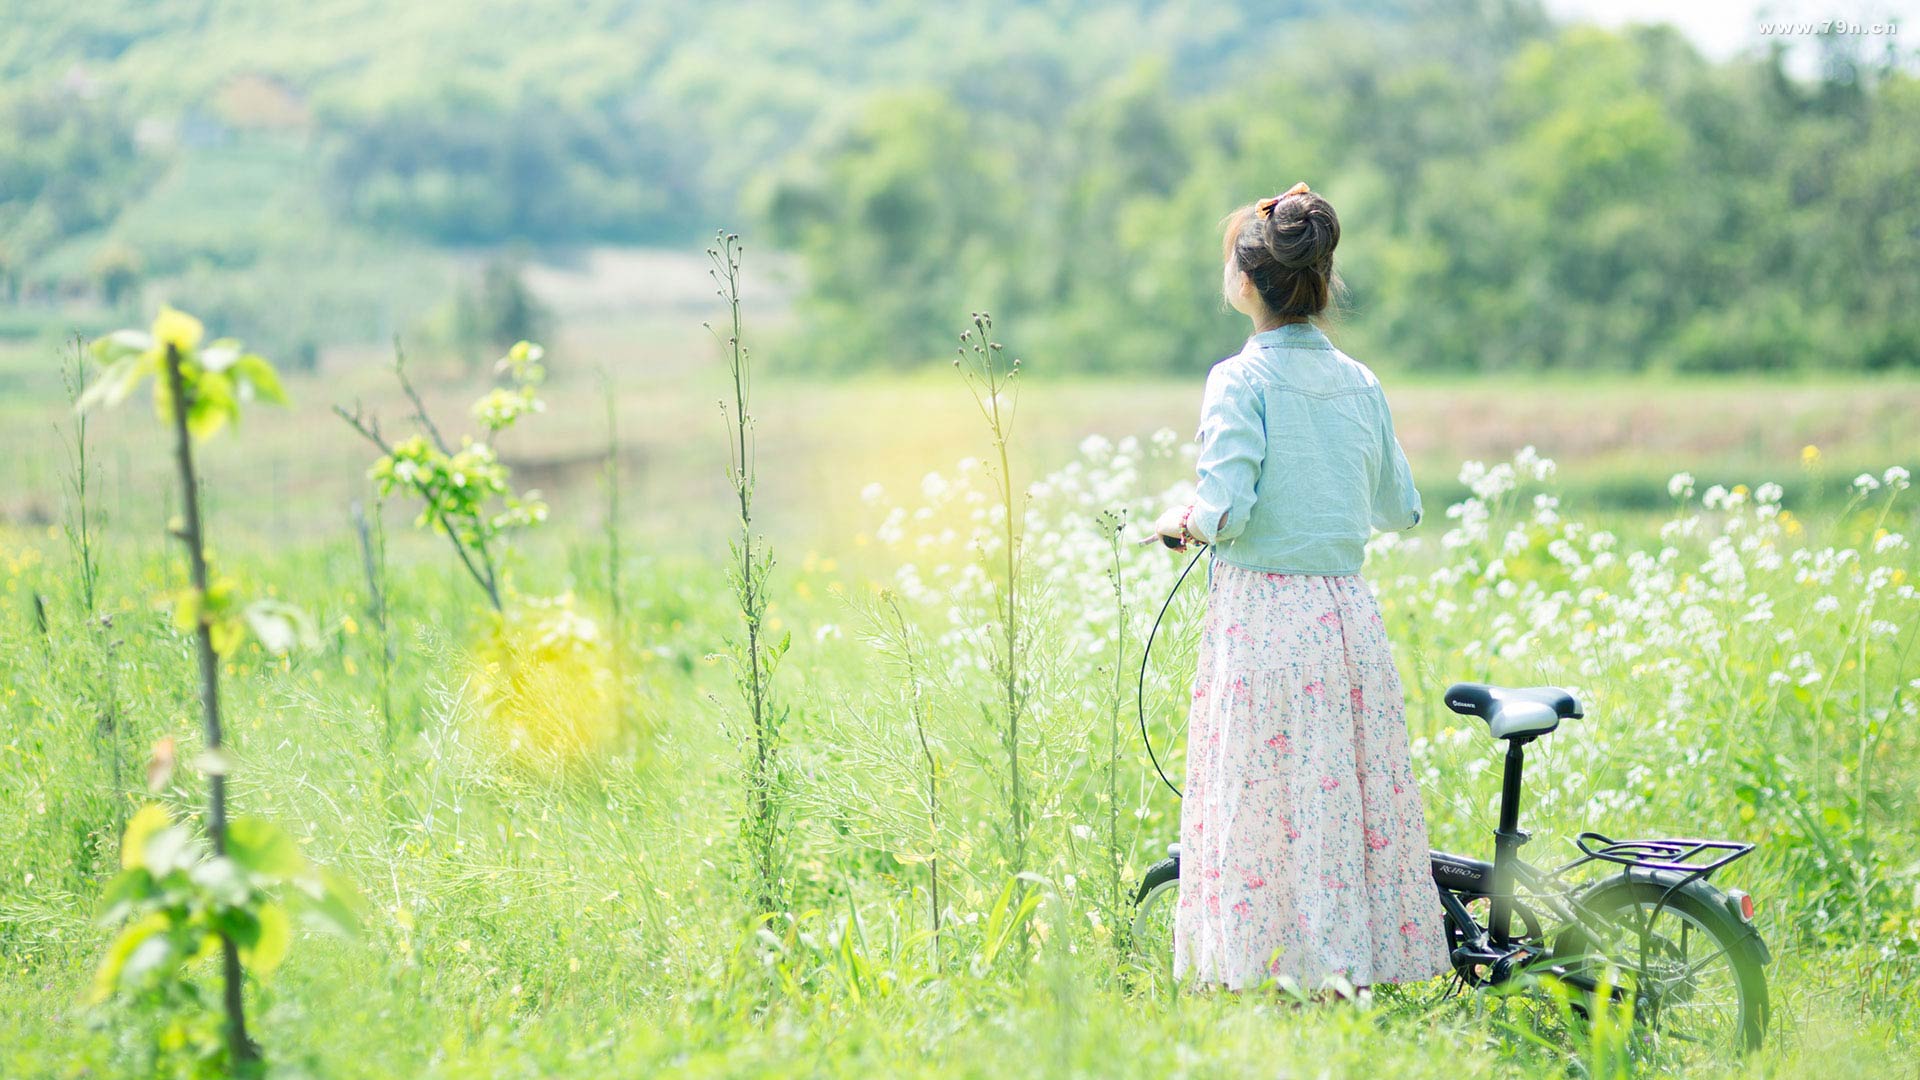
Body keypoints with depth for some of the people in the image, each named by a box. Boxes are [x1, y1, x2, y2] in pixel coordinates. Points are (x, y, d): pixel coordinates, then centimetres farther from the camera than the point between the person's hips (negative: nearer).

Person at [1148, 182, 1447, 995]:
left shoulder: (1241, 381, -9)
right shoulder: (1359, 383, 7)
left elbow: (1224, 510, -18)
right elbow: (1401, 508, 15)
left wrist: (1176, 524, 3)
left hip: (1261, 615, -5)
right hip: (1348, 614, 5)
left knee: (1263, 806, -1)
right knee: (1350, 794, 10)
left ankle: (1275, 960, -1)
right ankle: (1360, 957, 11)